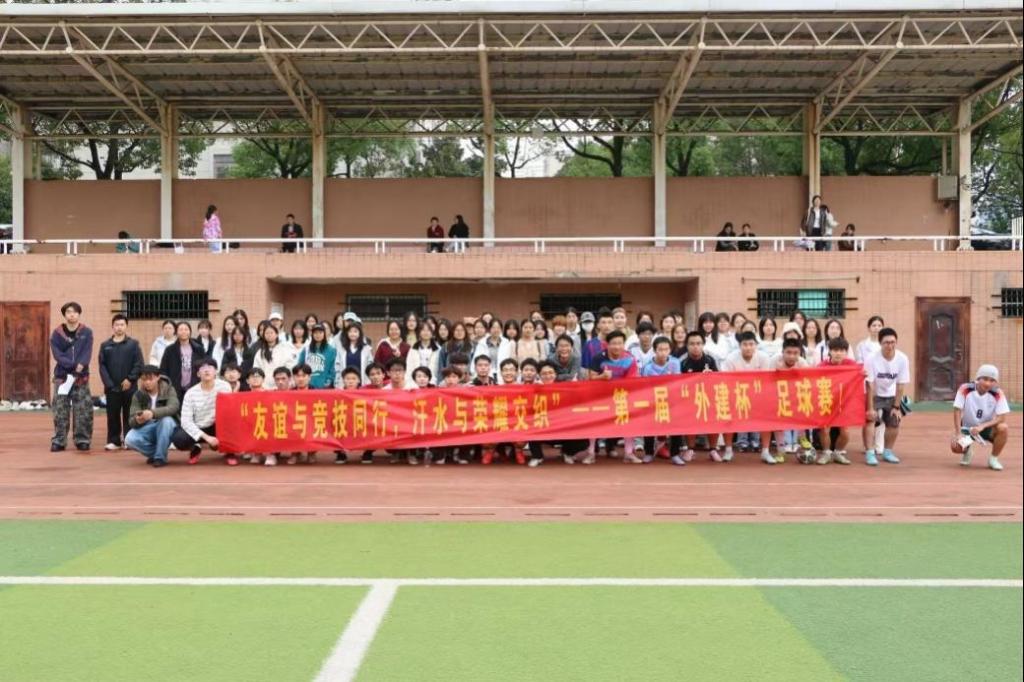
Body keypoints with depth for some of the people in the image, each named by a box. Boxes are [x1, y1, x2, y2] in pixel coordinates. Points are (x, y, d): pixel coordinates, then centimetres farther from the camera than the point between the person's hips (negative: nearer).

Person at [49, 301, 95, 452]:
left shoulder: (87, 332, 4)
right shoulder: (57, 334, 3)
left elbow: (87, 353, -6)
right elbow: (57, 354, -7)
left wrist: (80, 366, -24)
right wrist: (74, 364, -20)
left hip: (81, 377, 0)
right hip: (62, 377, 0)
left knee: (83, 411, 0)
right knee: (60, 411, 0)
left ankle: (83, 440, 7)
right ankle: (59, 441, 6)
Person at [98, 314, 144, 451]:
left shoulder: (133, 344, 3)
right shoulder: (105, 345, 8)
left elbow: (139, 364, -3)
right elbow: (102, 366, 3)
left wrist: (130, 379, -12)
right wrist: (108, 383, -7)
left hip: (129, 387, -1)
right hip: (112, 388, 2)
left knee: (128, 415, 3)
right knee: (112, 415, 5)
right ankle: (113, 441, 13)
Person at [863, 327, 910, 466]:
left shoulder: (902, 359, -19)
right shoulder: (873, 359, -26)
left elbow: (900, 385, -11)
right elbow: (870, 385, -21)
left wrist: (896, 406, -9)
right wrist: (870, 408, -21)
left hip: (891, 396, 3)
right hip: (875, 396, -3)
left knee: (894, 423, 4)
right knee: (871, 419, -20)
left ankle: (888, 452, 25)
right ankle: (870, 453, -13)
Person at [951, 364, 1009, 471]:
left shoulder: (998, 394, -15)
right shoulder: (965, 389, -18)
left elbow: (1001, 418, -19)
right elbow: (957, 411, -17)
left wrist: (982, 426, -32)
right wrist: (958, 434, -25)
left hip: (987, 429, 1)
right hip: (967, 428, -1)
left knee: (1003, 428, -31)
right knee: (957, 446, -29)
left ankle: (993, 459, -7)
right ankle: (967, 450, 12)